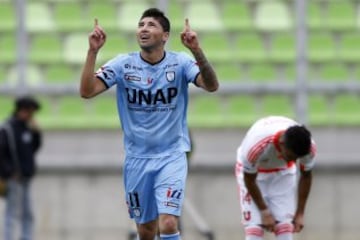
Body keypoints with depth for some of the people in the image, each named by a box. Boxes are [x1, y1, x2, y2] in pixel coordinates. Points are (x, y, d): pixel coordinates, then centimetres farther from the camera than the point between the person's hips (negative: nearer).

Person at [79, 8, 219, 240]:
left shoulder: (180, 63, -6)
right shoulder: (123, 64, -3)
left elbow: (211, 85, -22)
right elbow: (87, 91, -12)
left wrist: (197, 51, -37)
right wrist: (93, 51, -24)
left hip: (171, 157, -2)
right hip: (137, 158, 2)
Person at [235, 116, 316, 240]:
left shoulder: (309, 147, -30)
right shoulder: (256, 144, -40)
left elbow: (306, 176, -7)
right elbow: (249, 179, -21)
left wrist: (300, 213, -4)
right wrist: (264, 211, -13)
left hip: (283, 172, 3)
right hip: (254, 172, -3)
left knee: (285, 227, -9)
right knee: (254, 229, -15)